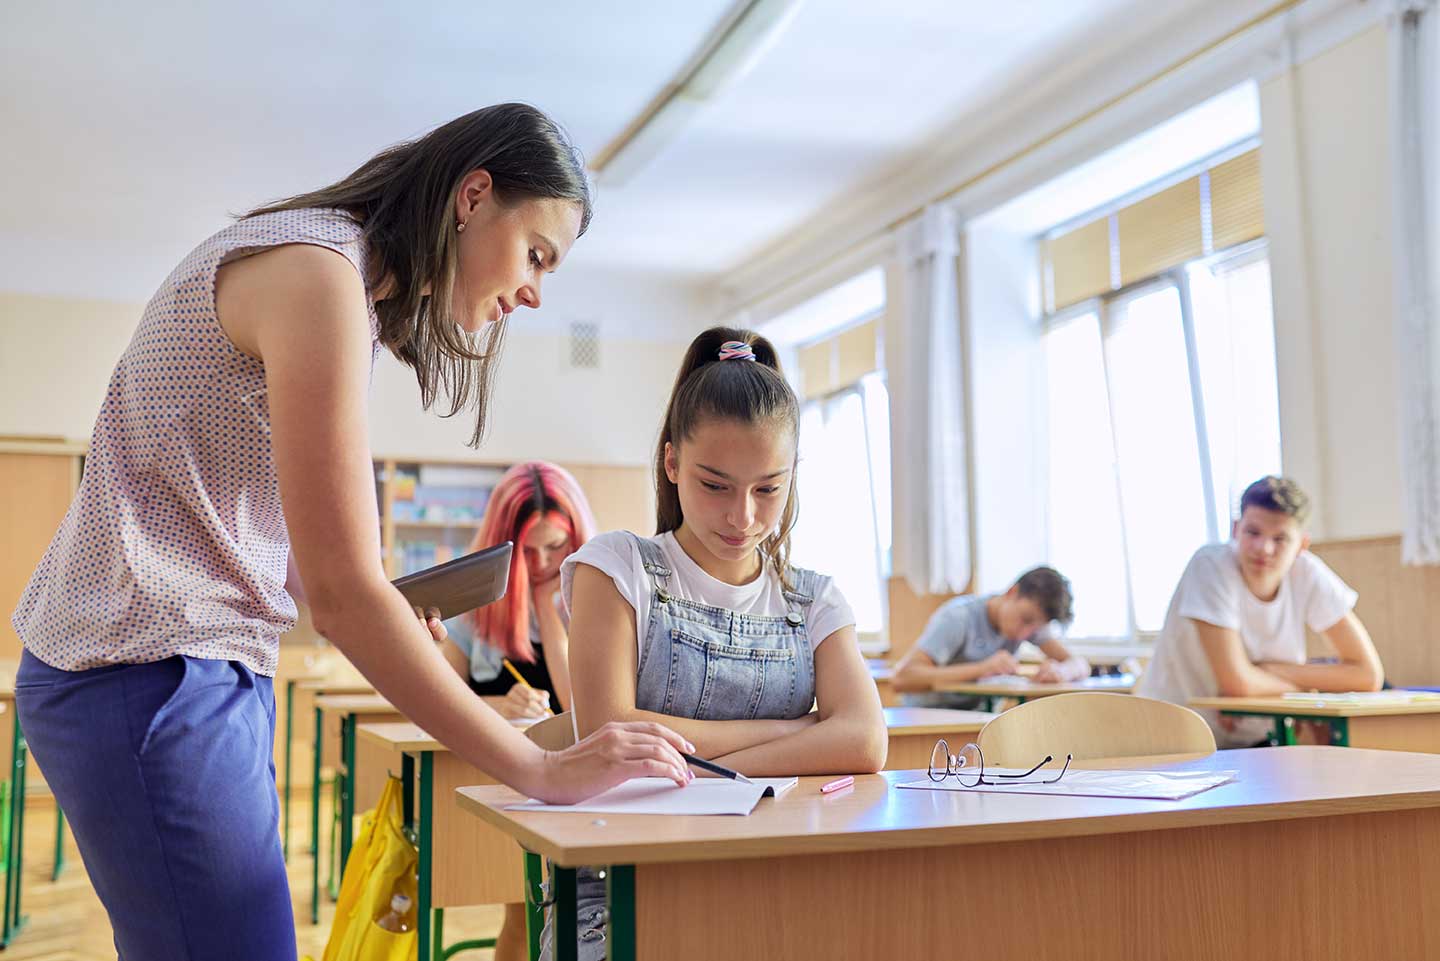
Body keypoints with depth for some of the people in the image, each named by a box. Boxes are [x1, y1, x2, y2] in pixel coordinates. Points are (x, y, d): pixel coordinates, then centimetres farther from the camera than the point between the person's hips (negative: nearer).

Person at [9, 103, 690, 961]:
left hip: (215, 667, 10)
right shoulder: (315, 267, -17)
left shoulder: (356, 292, 13)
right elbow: (342, 586, -23)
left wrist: (384, 626, 0)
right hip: (148, 674, -10)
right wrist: (543, 771, -21)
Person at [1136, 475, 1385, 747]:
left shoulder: (1308, 572, -9)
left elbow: (1369, 674, -9)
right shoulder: (1211, 565, -21)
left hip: (1254, 742, 5)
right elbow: (1237, 682, -27)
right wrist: (1302, 686, -9)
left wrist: (1270, 671, -16)